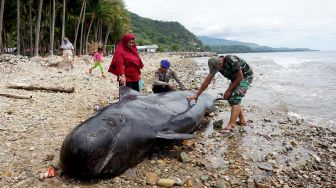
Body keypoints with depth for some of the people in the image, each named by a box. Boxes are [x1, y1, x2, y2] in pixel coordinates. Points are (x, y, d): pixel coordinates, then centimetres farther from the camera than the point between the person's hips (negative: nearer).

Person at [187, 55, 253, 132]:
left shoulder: (232, 61, -35)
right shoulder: (215, 64, -13)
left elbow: (240, 76, -25)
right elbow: (207, 81, -8)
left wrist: (229, 90, -20)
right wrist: (197, 95, -8)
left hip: (245, 76, -8)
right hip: (235, 78, 8)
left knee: (235, 98, -20)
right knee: (230, 97, 4)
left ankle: (231, 125, -26)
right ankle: (242, 120, 15)